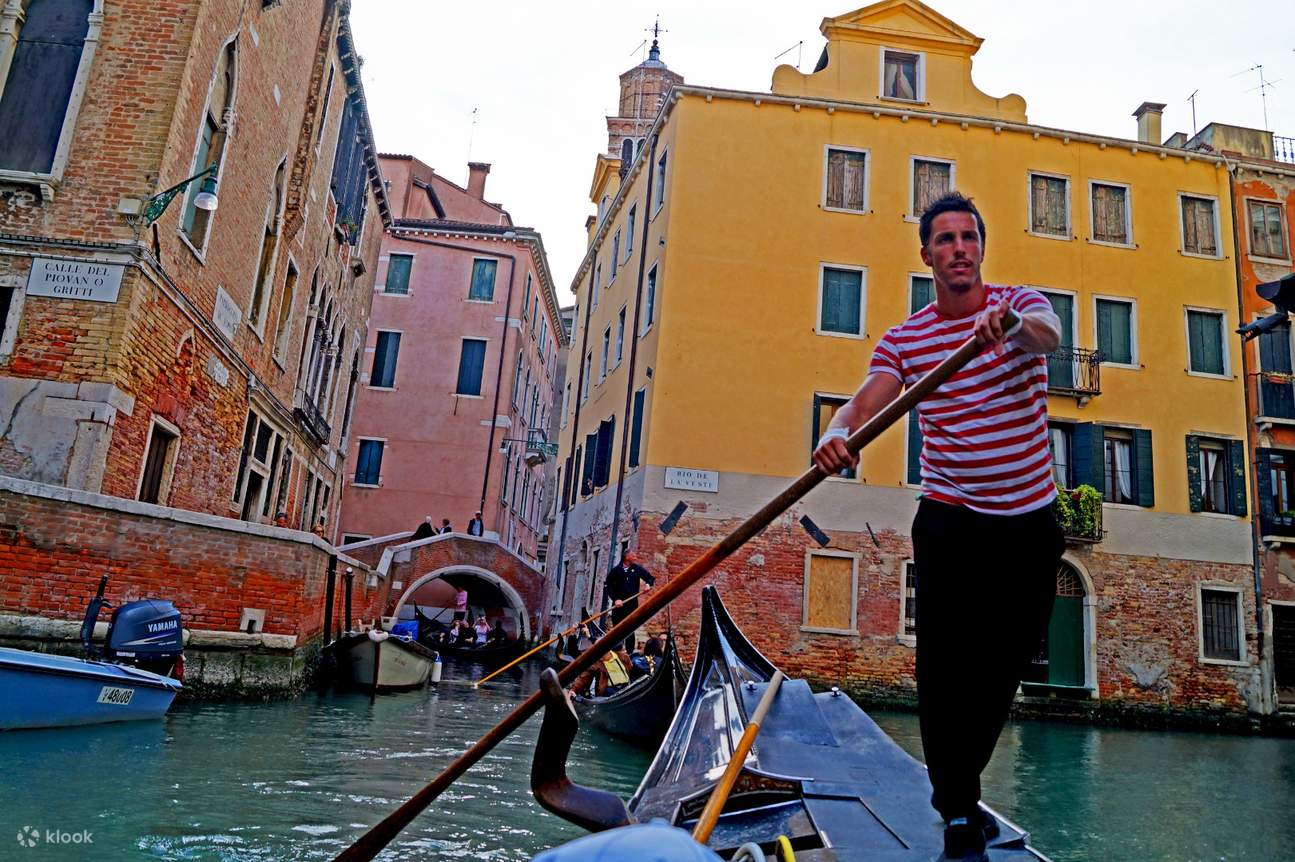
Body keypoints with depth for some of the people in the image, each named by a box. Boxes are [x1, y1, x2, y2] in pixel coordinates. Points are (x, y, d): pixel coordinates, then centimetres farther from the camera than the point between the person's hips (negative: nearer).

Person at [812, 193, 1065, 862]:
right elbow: (861, 407, -14)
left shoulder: (1020, 304, -1)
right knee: (946, 663, -8)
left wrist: (1011, 321, -50)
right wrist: (836, 435, -38)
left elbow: (1049, 333, -26)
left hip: (1031, 521, 1)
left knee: (1004, 667, 12)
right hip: (951, 522, -1)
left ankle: (959, 786, 34)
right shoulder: (904, 339, 0)